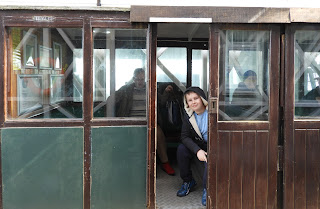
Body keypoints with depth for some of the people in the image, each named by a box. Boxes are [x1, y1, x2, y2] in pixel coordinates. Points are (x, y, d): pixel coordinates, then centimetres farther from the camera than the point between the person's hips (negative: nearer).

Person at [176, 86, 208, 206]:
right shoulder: (189, 117, -3)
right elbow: (185, 137, -8)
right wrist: (197, 150, -25)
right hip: (199, 146, 5)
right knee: (181, 149, -19)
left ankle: (206, 189, -12)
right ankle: (188, 181, -1)